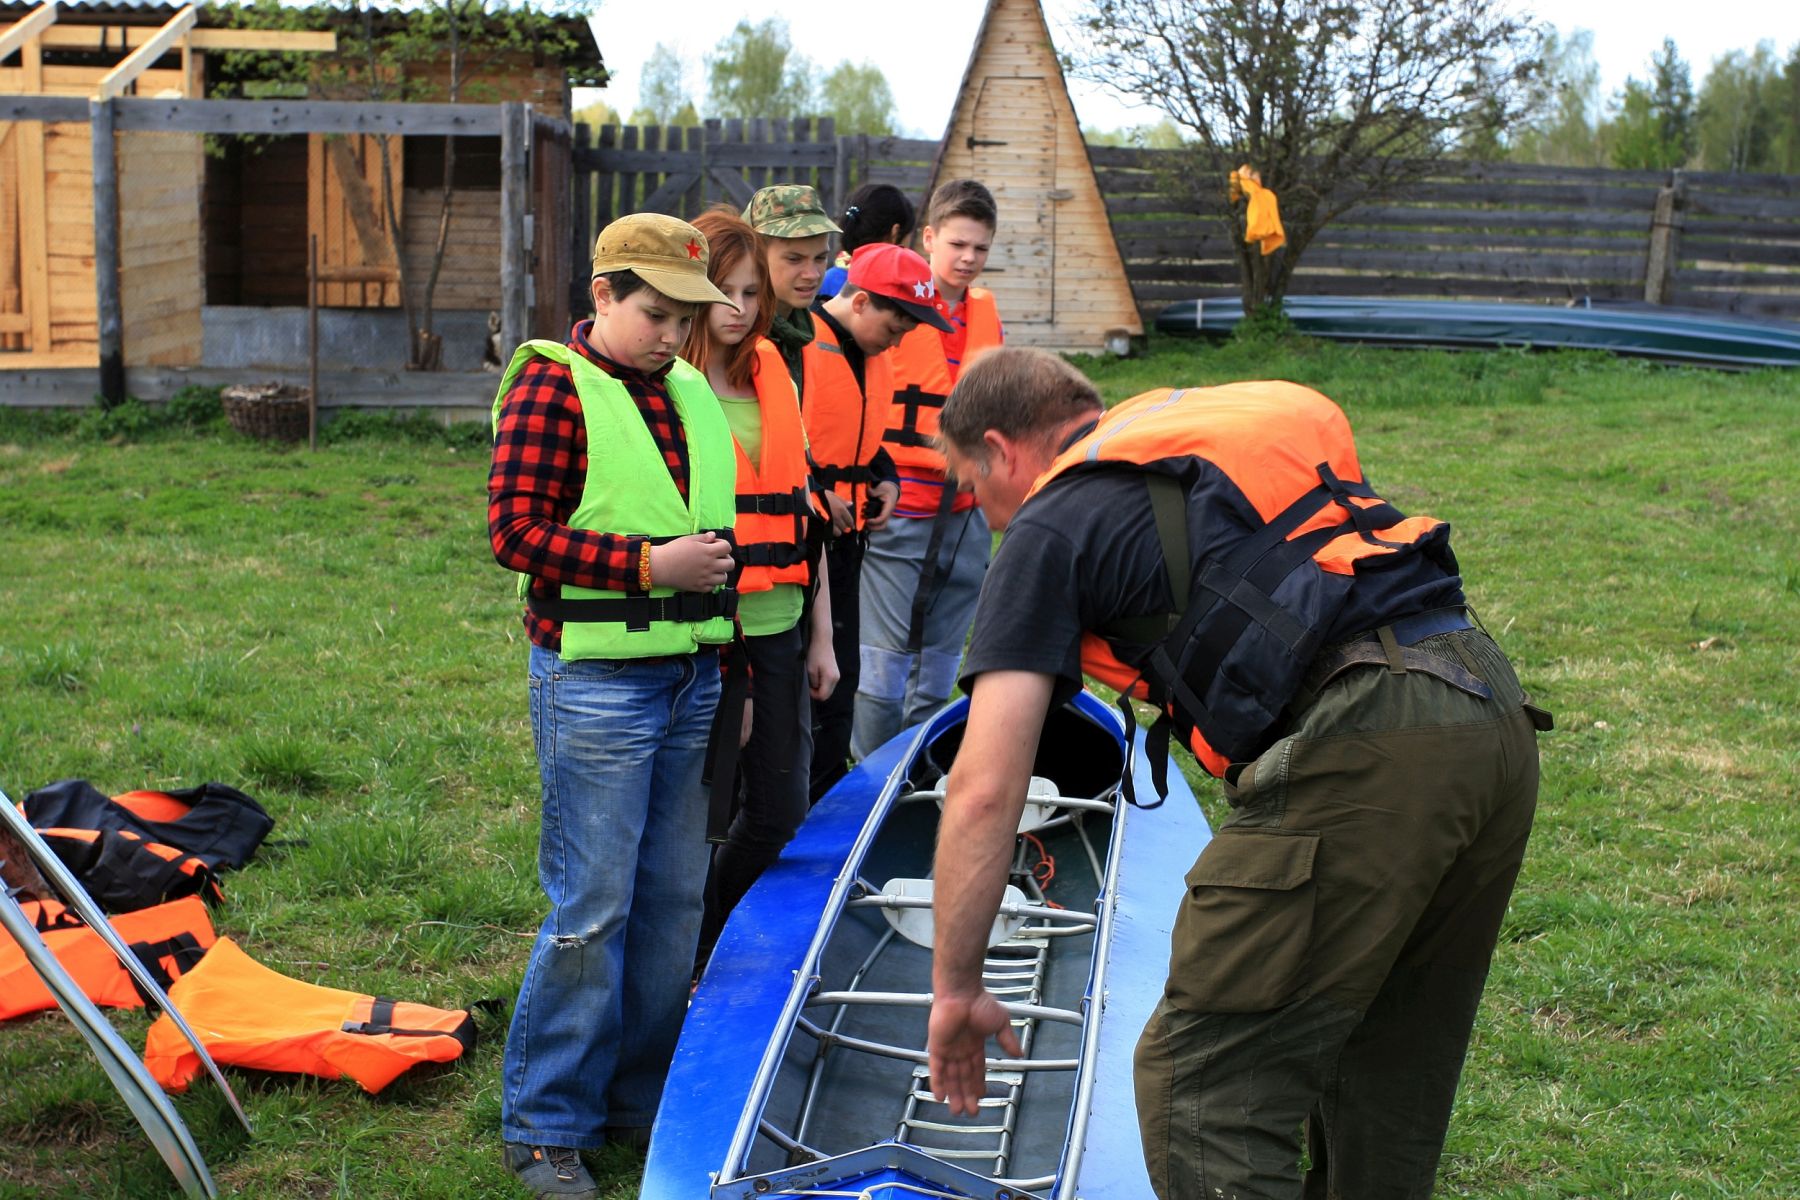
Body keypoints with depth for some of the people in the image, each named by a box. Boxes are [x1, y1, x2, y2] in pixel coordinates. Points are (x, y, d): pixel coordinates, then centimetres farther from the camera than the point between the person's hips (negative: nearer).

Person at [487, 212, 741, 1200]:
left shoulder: (692, 392, 14)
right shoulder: (552, 387, -7)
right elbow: (515, 531, -14)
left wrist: (725, 643, 20)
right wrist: (647, 564, -19)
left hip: (692, 678, 7)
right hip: (597, 683, -7)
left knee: (674, 901, 11)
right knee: (591, 911, -3)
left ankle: (642, 1100, 25)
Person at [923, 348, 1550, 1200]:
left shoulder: (1050, 527, 7)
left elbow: (984, 789, 2)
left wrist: (956, 988, 11)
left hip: (1359, 749, -8)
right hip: (1498, 720, 8)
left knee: (1201, 1087, 0)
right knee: (1383, 1081, 21)